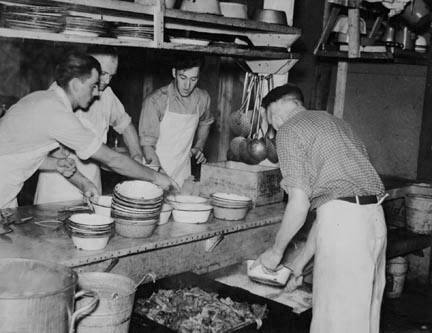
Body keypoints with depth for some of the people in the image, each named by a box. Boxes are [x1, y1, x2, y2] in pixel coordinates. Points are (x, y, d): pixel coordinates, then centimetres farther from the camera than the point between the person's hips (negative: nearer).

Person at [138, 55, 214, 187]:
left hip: (183, 173, 4)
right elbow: (147, 144, -14)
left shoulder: (202, 98, 0)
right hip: (157, 173, -3)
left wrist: (199, 147, 9)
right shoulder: (155, 101, -14)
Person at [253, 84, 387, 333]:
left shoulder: (290, 130, 1)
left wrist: (276, 251, 6)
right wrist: (301, 261, 27)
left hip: (343, 219, -8)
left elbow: (299, 203, -9)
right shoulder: (335, 122, 26)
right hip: (375, 217, 9)